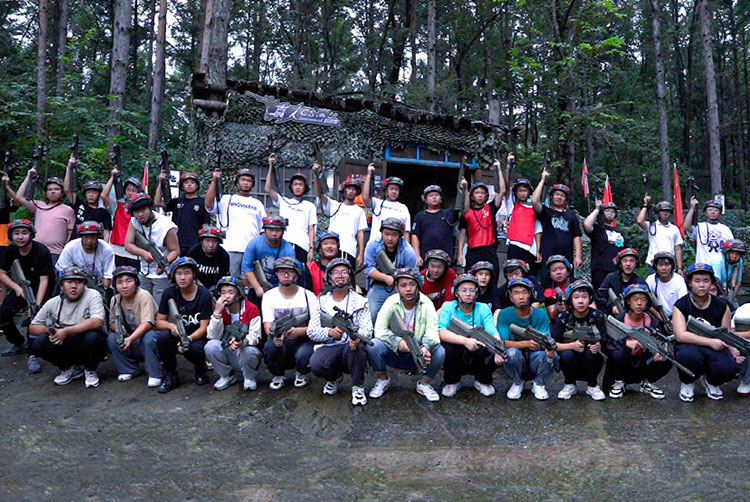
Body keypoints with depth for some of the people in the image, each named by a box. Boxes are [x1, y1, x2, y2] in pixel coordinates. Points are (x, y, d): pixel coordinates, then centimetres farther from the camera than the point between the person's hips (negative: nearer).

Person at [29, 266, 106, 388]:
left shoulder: (92, 295, -11)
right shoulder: (53, 303, 2)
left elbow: (97, 322, -27)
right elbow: (32, 328, 8)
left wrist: (66, 331, -29)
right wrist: (48, 329, -15)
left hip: (88, 346, -3)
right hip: (64, 346, 4)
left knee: (92, 336, -35)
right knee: (39, 343, -19)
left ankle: (90, 370, -2)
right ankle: (70, 368, 7)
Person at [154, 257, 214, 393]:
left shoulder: (204, 294, -13)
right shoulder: (169, 292, -5)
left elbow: (204, 327, -16)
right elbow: (159, 321, -4)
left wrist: (189, 339, -35)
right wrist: (171, 326, -27)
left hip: (198, 337, -3)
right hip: (178, 336, 3)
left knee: (194, 349, -35)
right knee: (162, 337, -28)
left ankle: (201, 369, 4)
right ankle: (171, 376, -7)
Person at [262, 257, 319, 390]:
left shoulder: (308, 296, -4)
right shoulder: (269, 295, 1)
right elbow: (267, 325, -9)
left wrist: (298, 331, -33)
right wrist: (275, 334, -35)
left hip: (302, 340, -1)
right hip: (279, 340, 1)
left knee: (304, 355, -33)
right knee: (270, 346, -32)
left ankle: (301, 374, 6)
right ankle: (277, 376, 1)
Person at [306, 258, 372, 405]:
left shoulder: (360, 302, 6)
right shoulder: (321, 301, 11)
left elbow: (367, 329, -5)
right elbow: (311, 331, 3)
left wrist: (358, 338, -31)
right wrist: (330, 332, -18)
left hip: (351, 348, -1)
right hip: (328, 347, 1)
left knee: (356, 347, -36)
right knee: (316, 364, -31)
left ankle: (358, 387, -11)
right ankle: (333, 378, 8)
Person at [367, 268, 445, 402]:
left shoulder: (426, 304, -10)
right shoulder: (391, 302, -11)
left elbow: (432, 331, -15)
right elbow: (380, 329, -16)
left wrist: (426, 347, -38)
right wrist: (398, 342, -35)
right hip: (394, 354, 0)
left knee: (439, 351, -27)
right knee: (372, 346, -28)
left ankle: (424, 383, 2)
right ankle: (382, 380, 1)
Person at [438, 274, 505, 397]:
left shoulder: (483, 308, -4)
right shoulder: (448, 308, -9)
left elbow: (493, 333, -18)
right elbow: (441, 332, -25)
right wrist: (465, 341, -42)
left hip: (478, 358, 1)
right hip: (454, 360, -1)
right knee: (445, 345, -32)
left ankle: (483, 381, 4)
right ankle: (452, 382, -5)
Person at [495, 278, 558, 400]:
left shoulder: (541, 314, -7)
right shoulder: (504, 314, -10)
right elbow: (502, 343, -18)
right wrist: (526, 344, -35)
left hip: (535, 360, 1)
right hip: (516, 362, 0)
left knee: (552, 355, -29)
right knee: (512, 352, -32)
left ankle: (538, 384, 0)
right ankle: (517, 384, -2)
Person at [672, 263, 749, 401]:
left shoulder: (722, 306, 4)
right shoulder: (681, 306, -6)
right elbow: (680, 335, -18)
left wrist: (734, 351, -13)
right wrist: (710, 342, -22)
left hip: (714, 349, 2)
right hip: (689, 346, -2)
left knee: (729, 368, -29)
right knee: (688, 356, -38)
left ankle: (711, 382, 9)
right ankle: (687, 383, -2)